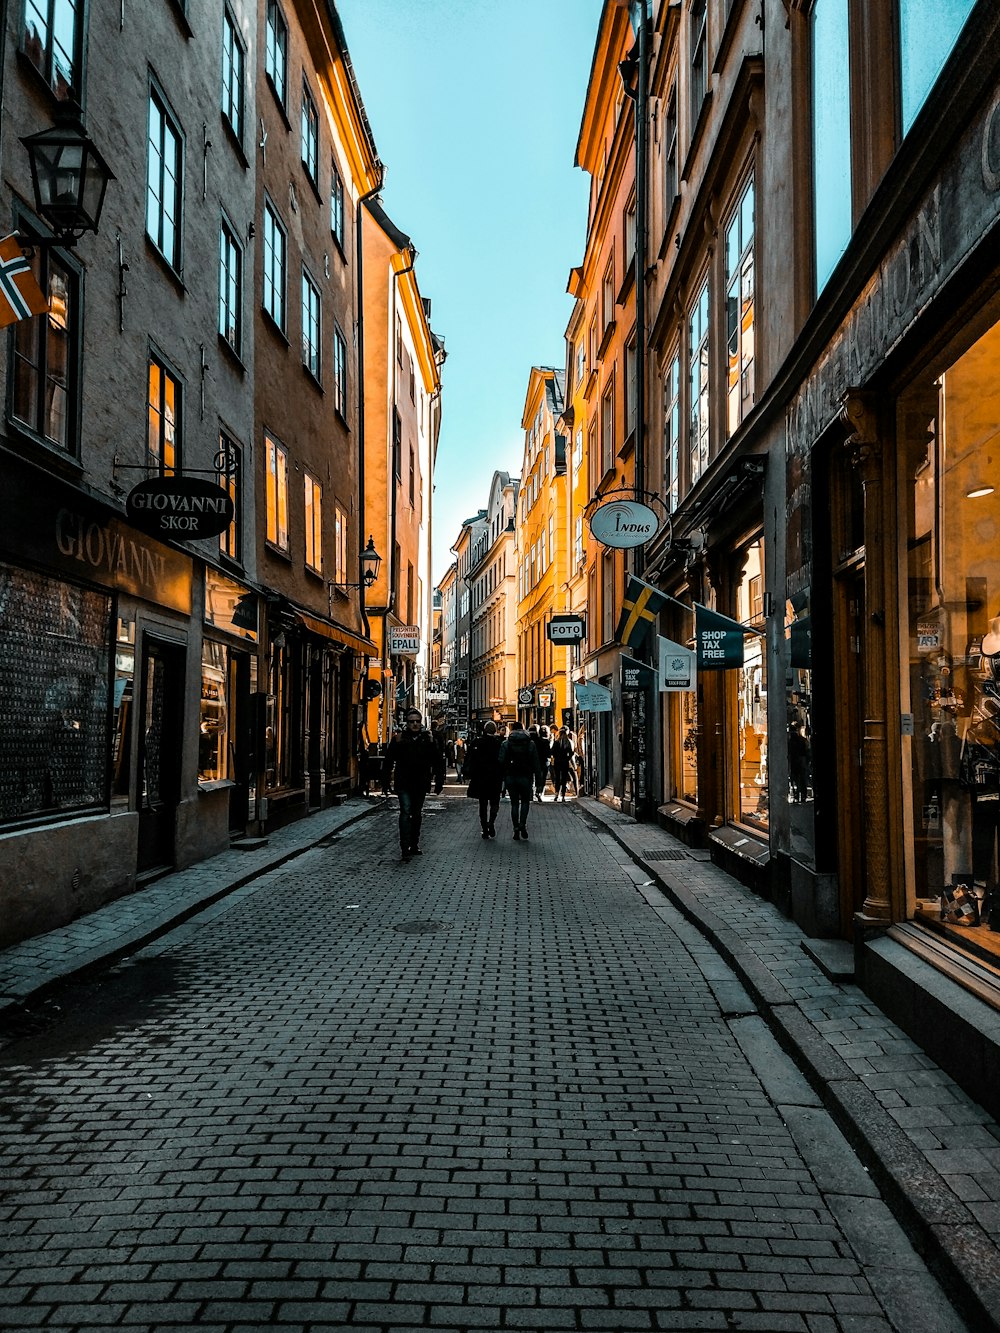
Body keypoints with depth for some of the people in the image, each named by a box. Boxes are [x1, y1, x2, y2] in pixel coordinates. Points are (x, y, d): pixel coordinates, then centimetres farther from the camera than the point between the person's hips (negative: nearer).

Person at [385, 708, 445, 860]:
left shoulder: (428, 738, 2)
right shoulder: (399, 738, -2)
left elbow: (438, 760, 4)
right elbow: (389, 760, 3)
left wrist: (439, 782, -1)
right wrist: (387, 781, 0)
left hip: (420, 784, 3)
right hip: (403, 783, -3)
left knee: (416, 814, 14)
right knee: (405, 812, -14)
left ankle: (414, 845, 26)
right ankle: (405, 848, -18)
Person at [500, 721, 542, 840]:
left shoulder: (506, 744, 1)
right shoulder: (530, 743, 2)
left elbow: (501, 762, -4)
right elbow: (536, 763, 1)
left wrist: (502, 777, 4)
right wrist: (538, 780, 4)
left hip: (510, 777, 0)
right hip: (525, 777, 0)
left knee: (514, 803, 8)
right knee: (525, 801, 15)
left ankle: (516, 830, 5)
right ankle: (522, 824, -6)